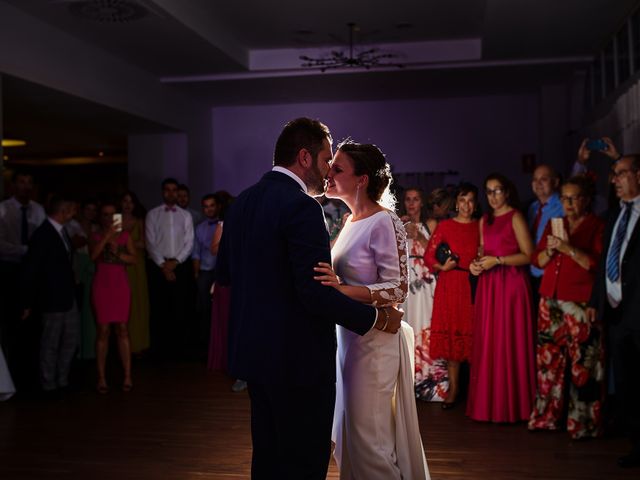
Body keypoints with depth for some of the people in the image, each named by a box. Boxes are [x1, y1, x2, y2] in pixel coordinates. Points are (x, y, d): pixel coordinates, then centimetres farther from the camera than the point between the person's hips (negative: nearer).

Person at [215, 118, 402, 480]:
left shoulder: (242, 202, 7)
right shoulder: (302, 207, -19)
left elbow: (224, 274, 14)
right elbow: (316, 293, -23)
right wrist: (378, 319, -12)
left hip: (254, 351, 9)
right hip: (298, 358, -9)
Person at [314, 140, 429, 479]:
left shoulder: (384, 223, -16)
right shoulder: (351, 220, 10)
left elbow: (398, 289, -19)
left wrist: (343, 289, -30)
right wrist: (332, 282, 3)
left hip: (373, 339, -9)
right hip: (346, 335, 9)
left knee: (367, 435, 2)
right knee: (347, 431, 19)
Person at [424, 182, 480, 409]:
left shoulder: (481, 226, 9)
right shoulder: (445, 226, 6)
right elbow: (429, 255, 3)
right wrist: (442, 266, -13)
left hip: (475, 286, 0)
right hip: (449, 286, 0)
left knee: (473, 335, -1)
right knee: (451, 335, 1)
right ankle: (453, 387, 9)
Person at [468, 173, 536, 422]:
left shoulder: (515, 217, -5)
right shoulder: (484, 220, 15)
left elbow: (528, 255, -11)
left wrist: (497, 260, -16)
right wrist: (476, 263, 2)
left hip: (511, 283, -6)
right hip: (488, 285, 6)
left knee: (509, 342, -3)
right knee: (487, 342, 6)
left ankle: (511, 404, 7)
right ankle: (490, 402, 14)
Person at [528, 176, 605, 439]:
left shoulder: (597, 226, 1)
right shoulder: (554, 224, 18)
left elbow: (597, 264, -9)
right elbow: (538, 261, 16)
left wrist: (568, 248, -16)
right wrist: (550, 249, -3)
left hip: (580, 303, -5)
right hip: (551, 302, 5)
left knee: (583, 364, -8)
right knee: (548, 358, 5)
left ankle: (583, 423, 1)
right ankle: (546, 417, 14)